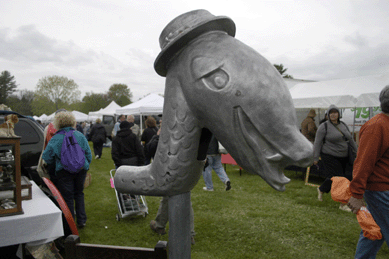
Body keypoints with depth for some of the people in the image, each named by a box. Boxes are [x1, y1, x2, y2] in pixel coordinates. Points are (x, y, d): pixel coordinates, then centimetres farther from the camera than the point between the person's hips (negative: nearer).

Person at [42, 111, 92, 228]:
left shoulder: (55, 138, -9)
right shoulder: (80, 136, -1)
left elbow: (47, 158, -8)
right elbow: (89, 155, 2)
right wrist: (85, 166, 16)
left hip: (64, 172, -3)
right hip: (81, 170, 3)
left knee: (67, 197, 9)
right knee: (79, 193, 20)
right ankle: (81, 220, 23)